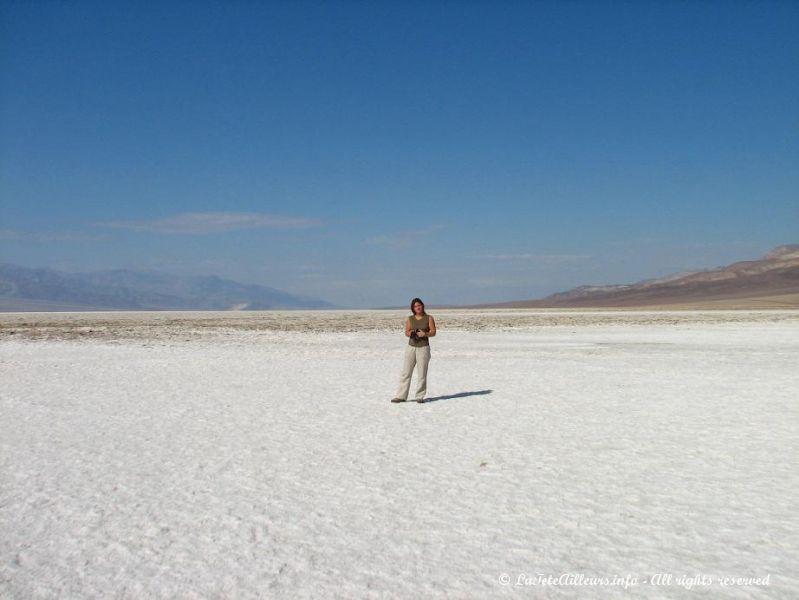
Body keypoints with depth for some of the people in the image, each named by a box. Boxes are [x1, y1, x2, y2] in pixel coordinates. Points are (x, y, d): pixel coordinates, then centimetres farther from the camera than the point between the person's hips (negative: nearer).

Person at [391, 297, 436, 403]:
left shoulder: (429, 318, 2)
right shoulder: (410, 319, 7)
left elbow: (433, 332, 0)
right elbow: (406, 332, 9)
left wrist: (424, 334, -18)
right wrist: (410, 333, -14)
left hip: (423, 348, -2)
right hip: (411, 347, 2)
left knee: (422, 373, -1)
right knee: (405, 372, 0)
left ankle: (419, 396, 8)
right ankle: (401, 396, 4)